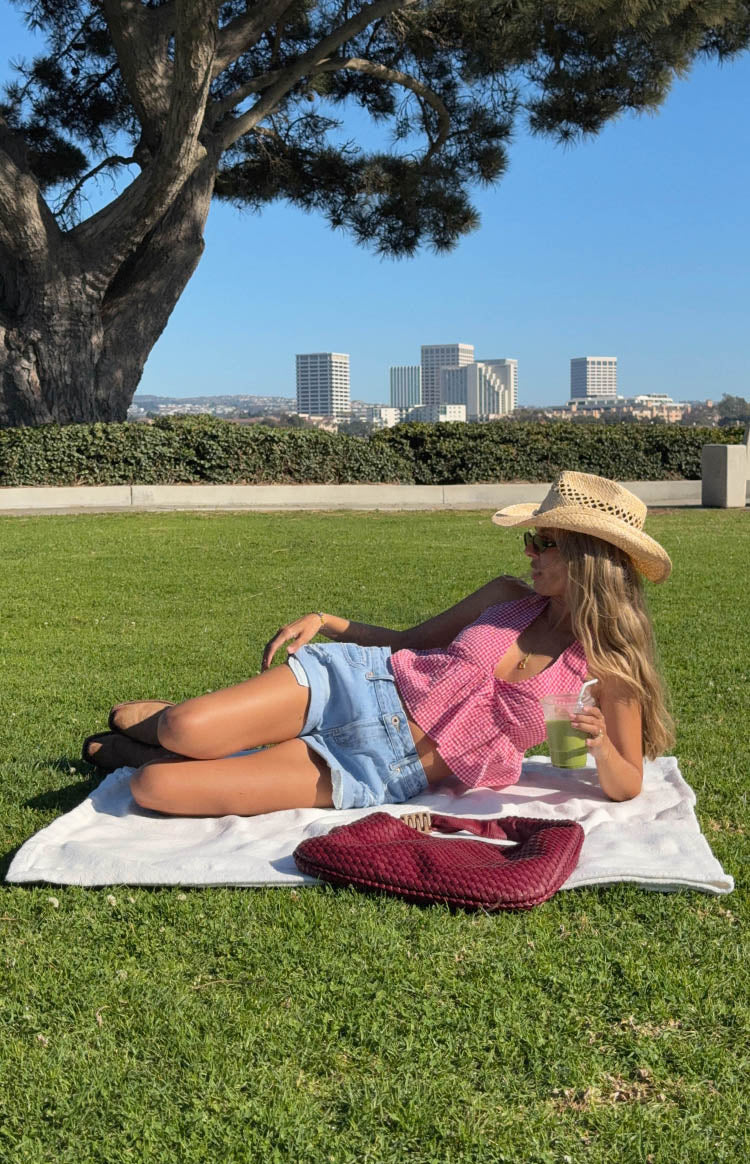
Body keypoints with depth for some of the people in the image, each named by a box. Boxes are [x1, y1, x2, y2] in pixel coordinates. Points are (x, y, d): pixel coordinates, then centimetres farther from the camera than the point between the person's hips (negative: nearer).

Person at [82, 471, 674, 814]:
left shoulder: (607, 669, -5)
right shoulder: (507, 597, 5)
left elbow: (627, 786, 0)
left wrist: (600, 743, -22)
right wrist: (325, 620, 1)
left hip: (381, 777, -3)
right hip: (364, 684, 3)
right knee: (184, 733, -19)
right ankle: (167, 720, 20)